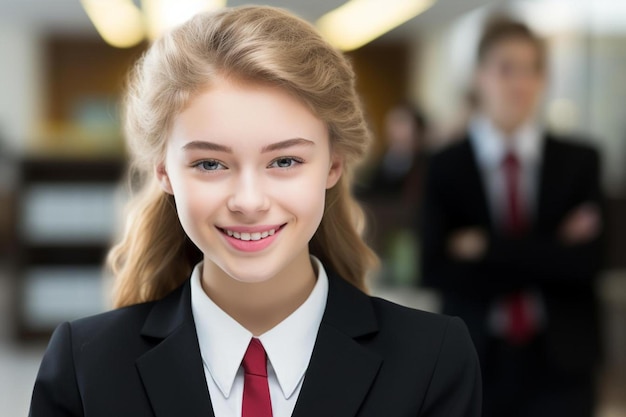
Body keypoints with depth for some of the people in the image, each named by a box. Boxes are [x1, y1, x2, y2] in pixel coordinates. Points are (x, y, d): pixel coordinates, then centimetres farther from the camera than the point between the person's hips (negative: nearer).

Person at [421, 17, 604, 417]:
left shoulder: (580, 162, 2)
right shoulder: (447, 167, 0)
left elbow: (585, 261, -9)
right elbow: (438, 270, -9)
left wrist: (488, 246, -12)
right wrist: (548, 257, -12)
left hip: (560, 366, 0)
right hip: (476, 362, 0)